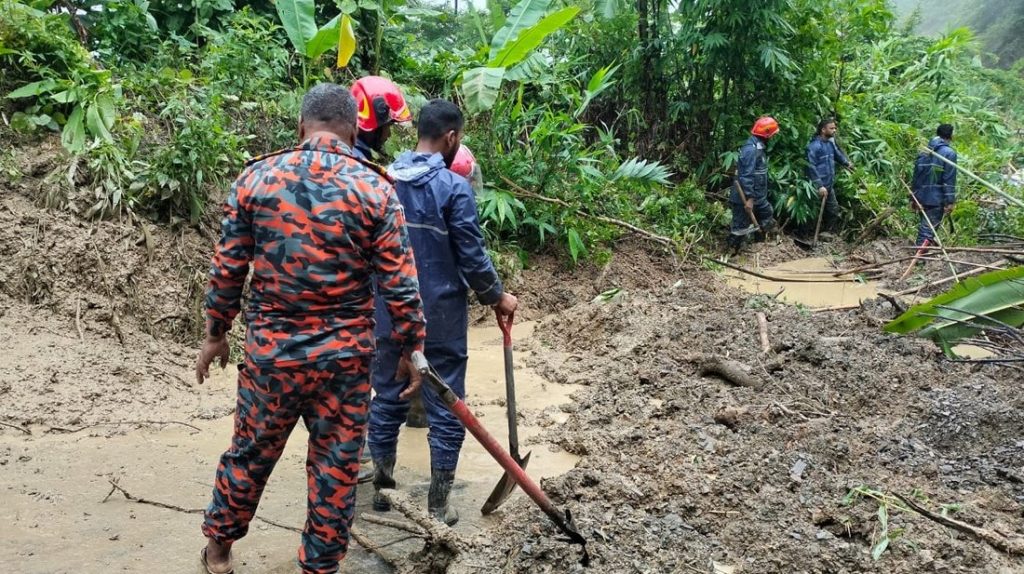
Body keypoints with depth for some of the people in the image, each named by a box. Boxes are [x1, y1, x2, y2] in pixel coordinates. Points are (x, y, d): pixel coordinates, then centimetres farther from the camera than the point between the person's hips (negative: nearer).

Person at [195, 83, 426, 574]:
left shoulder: (256, 178, -3)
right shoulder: (375, 189, -8)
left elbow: (227, 268, 1)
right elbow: (399, 287, -7)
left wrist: (215, 334, 13)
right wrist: (409, 350, 4)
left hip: (270, 351, 2)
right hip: (345, 357, -2)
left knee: (250, 453, 20)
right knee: (336, 469, 13)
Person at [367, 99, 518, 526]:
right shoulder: (454, 187, -14)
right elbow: (472, 256, -12)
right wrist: (497, 297, 4)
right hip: (440, 318, -5)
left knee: (387, 399, 16)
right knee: (446, 410, 6)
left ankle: (381, 488, 27)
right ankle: (438, 506, 13)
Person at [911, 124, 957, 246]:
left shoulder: (924, 152, 10)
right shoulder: (949, 153, -9)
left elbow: (916, 176, 14)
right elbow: (949, 179, -14)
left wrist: (914, 198, 20)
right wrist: (950, 201, -12)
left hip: (922, 198, 6)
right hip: (937, 199, -6)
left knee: (924, 226, 19)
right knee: (928, 229, -7)